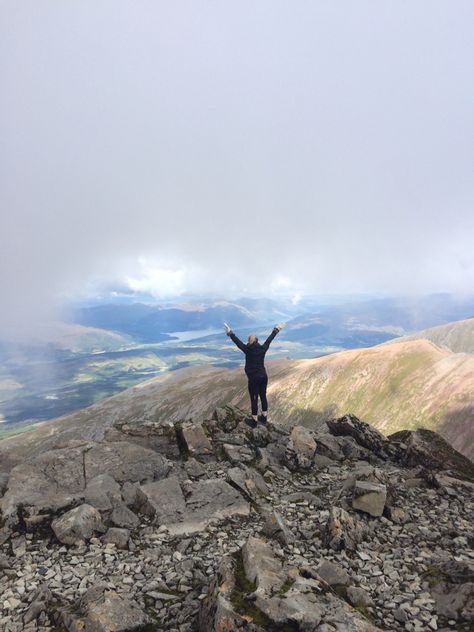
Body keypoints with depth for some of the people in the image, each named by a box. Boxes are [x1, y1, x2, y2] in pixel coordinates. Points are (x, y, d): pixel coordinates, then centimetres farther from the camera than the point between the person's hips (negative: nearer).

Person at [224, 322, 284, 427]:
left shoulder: (248, 350, -13)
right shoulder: (262, 349, 0)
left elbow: (237, 342, -14)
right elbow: (269, 340, 11)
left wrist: (230, 333, -10)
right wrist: (276, 330, 24)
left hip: (253, 378, -5)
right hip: (263, 376, 5)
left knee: (254, 399, 3)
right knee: (263, 397, 16)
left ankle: (254, 421, 13)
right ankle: (264, 417, 29)